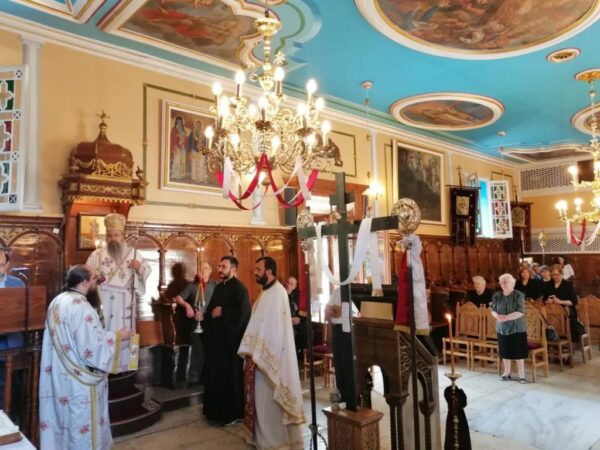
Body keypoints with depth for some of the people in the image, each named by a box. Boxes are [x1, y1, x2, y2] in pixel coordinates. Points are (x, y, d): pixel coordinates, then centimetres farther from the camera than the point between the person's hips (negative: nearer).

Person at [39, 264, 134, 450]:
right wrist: (117, 336, -13)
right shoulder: (81, 307, -25)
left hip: (60, 377, 9)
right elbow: (92, 347, -26)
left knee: (64, 419, 21)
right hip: (80, 381, -9)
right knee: (82, 424, 7)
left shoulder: (57, 301, 4)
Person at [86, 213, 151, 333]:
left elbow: (147, 270, 11)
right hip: (102, 302, -1)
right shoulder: (97, 254, 6)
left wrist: (139, 268, -9)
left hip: (124, 303, 1)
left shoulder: (133, 253, 8)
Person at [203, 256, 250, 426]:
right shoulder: (219, 287, 13)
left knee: (230, 376, 1)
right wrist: (207, 318, 1)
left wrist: (222, 312, -16)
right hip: (216, 337, 8)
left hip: (230, 339, -8)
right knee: (215, 374, 13)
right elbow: (211, 309, 20)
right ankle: (216, 410, 26)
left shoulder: (239, 288, -12)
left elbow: (242, 313, -22)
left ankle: (231, 412, 14)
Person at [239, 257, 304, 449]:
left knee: (268, 396, 0)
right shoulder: (268, 292, 13)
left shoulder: (276, 292, -18)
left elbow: (272, 325, -22)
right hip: (264, 352, 9)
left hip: (269, 354, -9)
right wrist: (254, 351, 13)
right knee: (263, 396, 16)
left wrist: (258, 352, -20)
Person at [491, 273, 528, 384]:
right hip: (502, 328, 4)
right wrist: (497, 316, -17)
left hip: (517, 328, -4)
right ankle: (507, 372, 25)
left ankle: (521, 375, 10)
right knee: (505, 352, 11)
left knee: (518, 352, 0)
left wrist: (506, 317, -25)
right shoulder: (496, 296, 3)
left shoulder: (519, 295, -10)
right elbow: (493, 310, 6)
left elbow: (521, 312, -16)